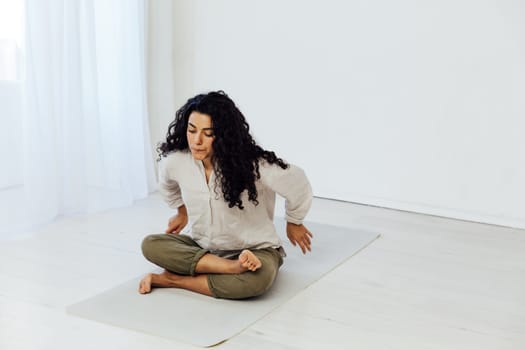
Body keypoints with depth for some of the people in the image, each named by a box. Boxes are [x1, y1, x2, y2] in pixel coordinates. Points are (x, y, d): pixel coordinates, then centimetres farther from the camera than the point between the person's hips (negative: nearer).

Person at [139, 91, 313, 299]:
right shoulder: (175, 161, -13)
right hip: (203, 248, 4)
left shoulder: (253, 165, -25)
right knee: (150, 244, -21)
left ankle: (173, 279, -21)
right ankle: (233, 267, -29)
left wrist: (294, 223, 6)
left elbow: (298, 184, -10)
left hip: (254, 249, -4)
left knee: (258, 279, -38)